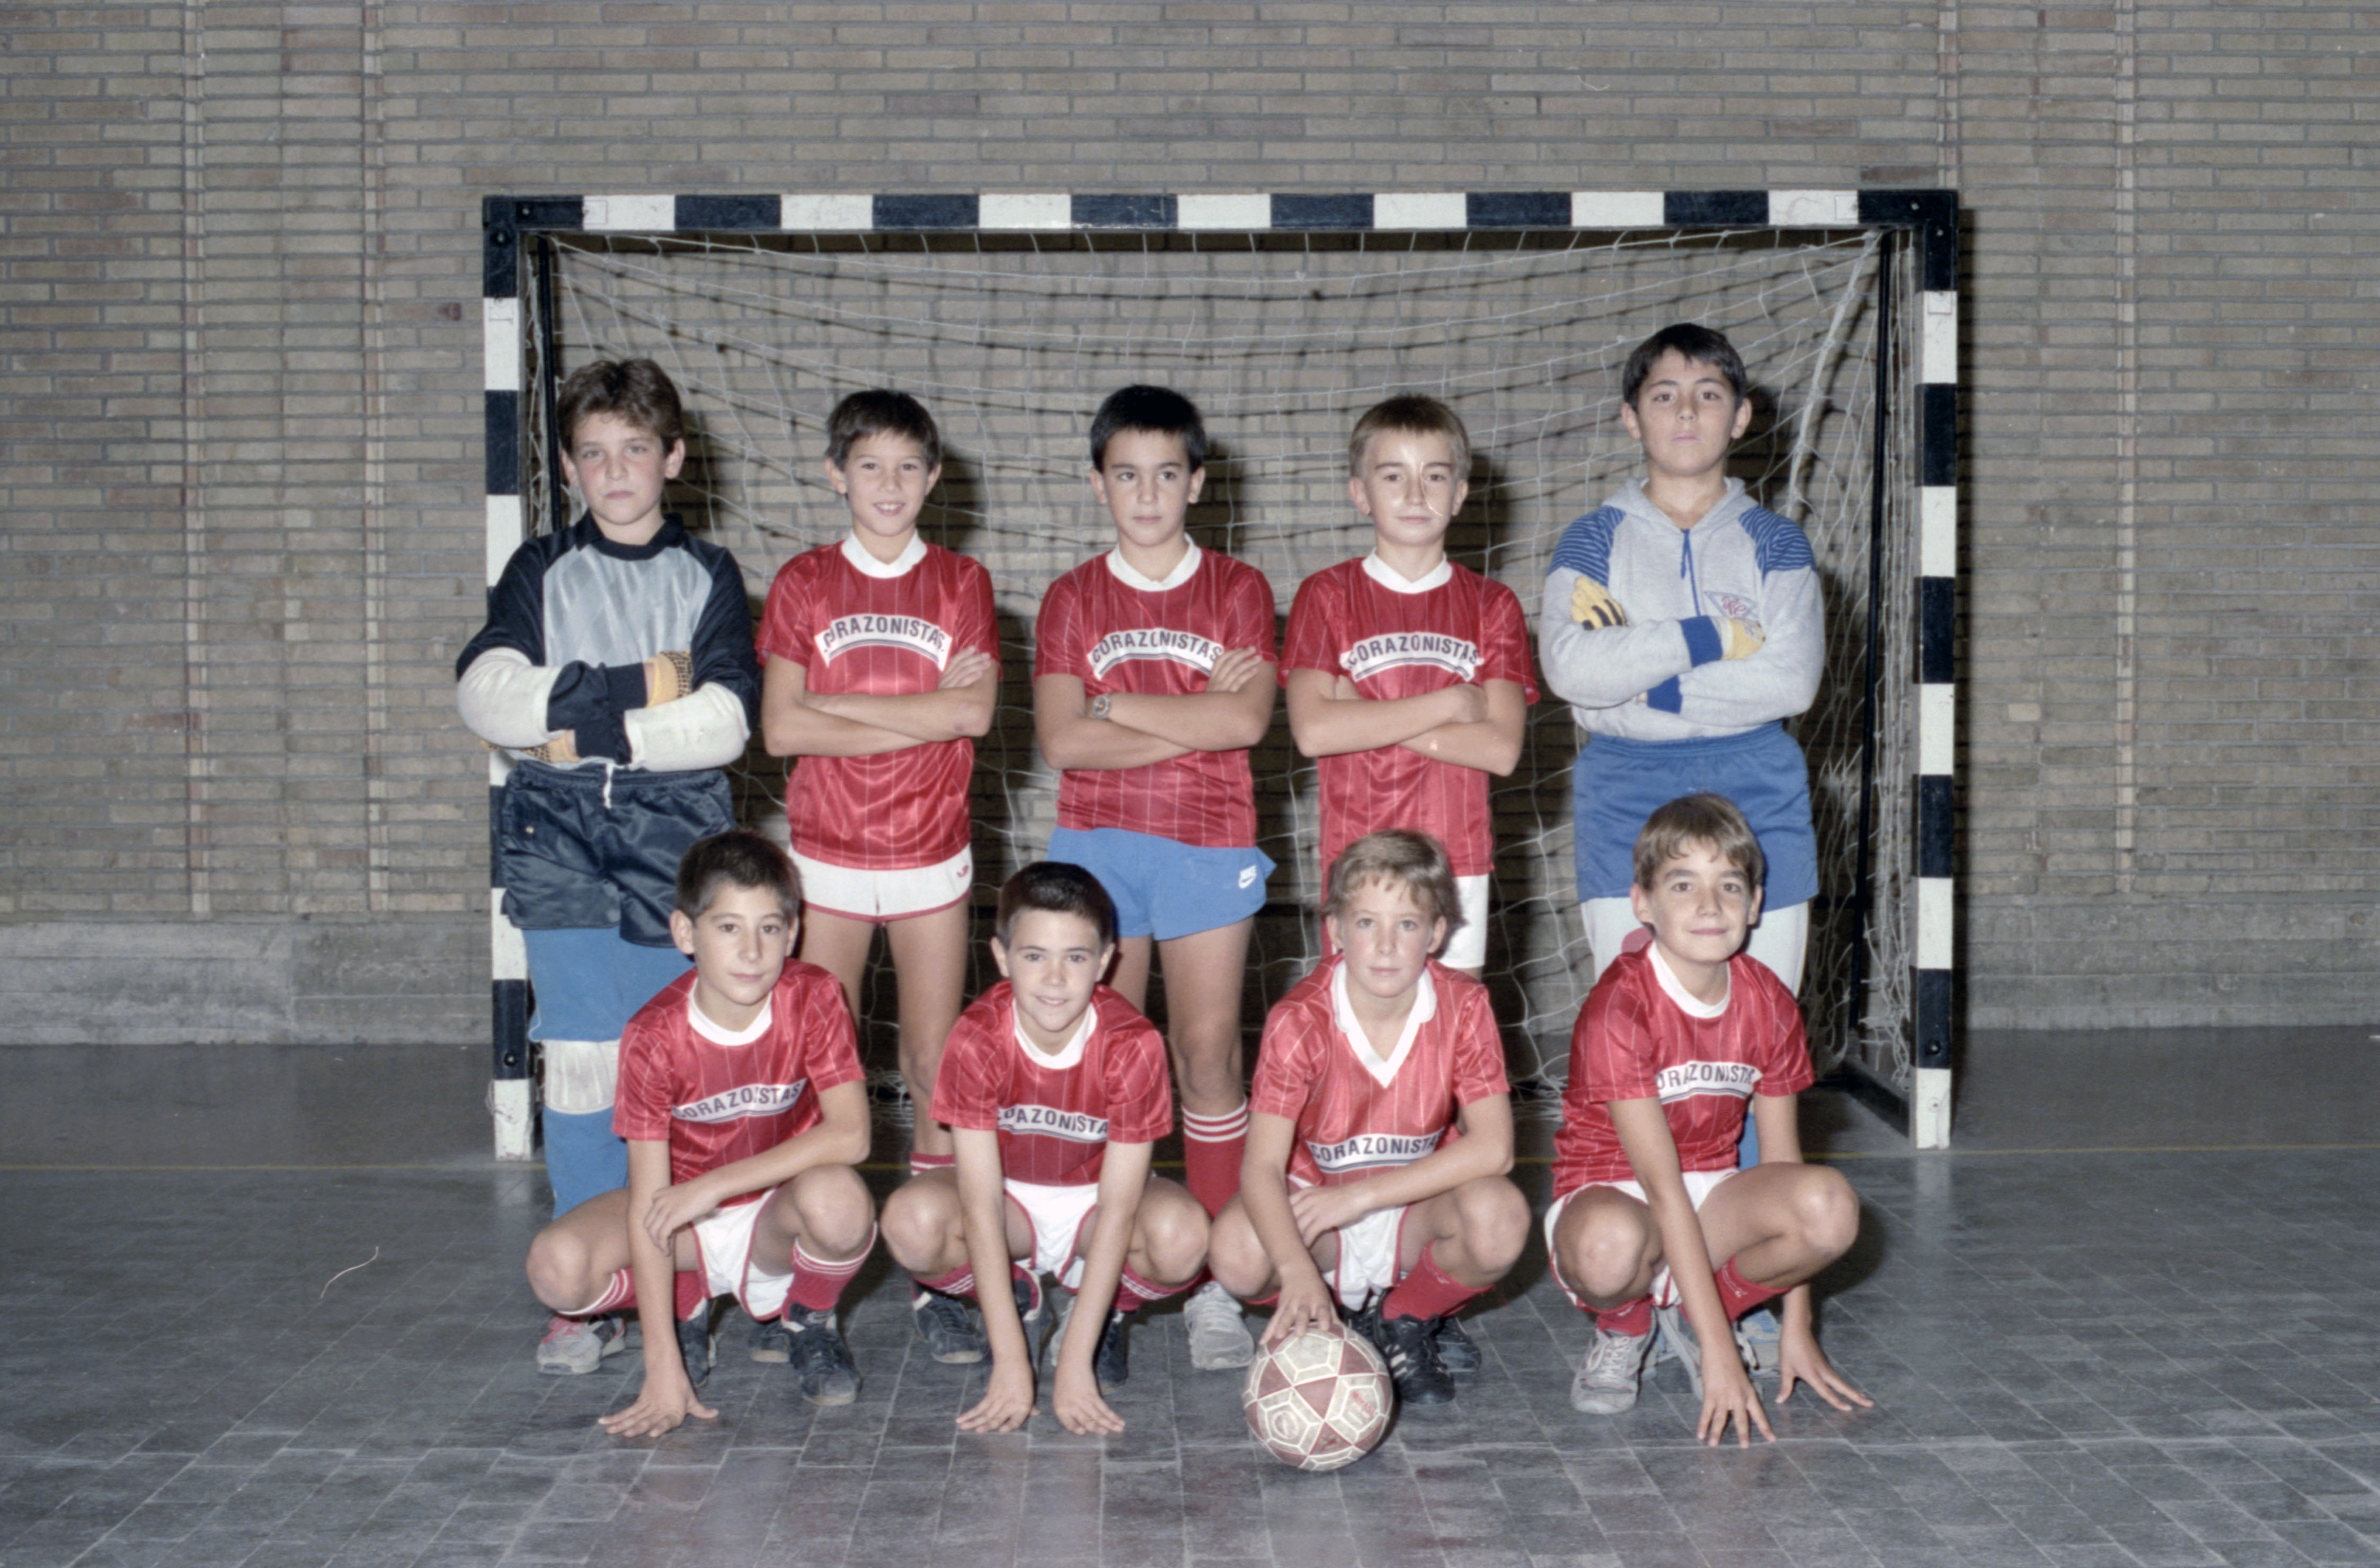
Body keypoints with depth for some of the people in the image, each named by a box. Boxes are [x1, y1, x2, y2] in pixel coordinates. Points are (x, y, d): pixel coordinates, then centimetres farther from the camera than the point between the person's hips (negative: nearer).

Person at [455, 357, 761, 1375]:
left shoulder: (708, 576, 11)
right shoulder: (542, 572, 13)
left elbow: (725, 721, -5)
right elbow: (485, 693, -4)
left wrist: (583, 729, -10)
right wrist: (636, 687, -11)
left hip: (677, 837, 0)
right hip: (563, 842, 0)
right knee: (583, 1063, -5)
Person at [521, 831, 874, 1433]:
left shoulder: (813, 1000, -17)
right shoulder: (654, 1035, -19)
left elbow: (850, 1134, -27)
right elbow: (646, 1202, -22)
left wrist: (713, 1185, -31)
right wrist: (663, 1368, -29)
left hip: (777, 1216, 0)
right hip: (687, 1225, 1)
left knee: (836, 1198, -36)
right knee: (557, 1266, -27)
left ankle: (810, 1321, -1)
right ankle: (685, 1306, 6)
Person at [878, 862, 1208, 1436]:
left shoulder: (1134, 1045, -25)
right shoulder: (977, 1039, -24)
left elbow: (1117, 1210, -26)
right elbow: (981, 1203, -26)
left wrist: (1075, 1365, -31)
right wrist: (1011, 1363, -31)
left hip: (1094, 1198, 0)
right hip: (1010, 1198, 1)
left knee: (1182, 1236, -34)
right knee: (912, 1222, -32)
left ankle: (1103, 1307, 1)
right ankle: (1018, 1298, 1)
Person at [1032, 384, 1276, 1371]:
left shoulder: (1236, 590, 6)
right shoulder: (1073, 599, 8)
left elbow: (1248, 720, -10)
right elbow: (1062, 742, -6)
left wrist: (1118, 705, -7)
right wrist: (1196, 716, -10)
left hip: (1209, 844, -1)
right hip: (1095, 844, 1)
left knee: (1207, 1057, -2)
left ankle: (1216, 1286, 3)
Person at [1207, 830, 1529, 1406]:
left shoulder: (1463, 1007, -13)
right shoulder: (1299, 1021, -18)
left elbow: (1493, 1147, -20)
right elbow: (1262, 1166, -26)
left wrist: (1362, 1195, -25)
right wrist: (1299, 1272, -45)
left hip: (1415, 1207, 1)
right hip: (1316, 1200, -1)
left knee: (1500, 1219, -33)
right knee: (1238, 1253, -34)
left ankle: (1404, 1319, -1)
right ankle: (1318, 1321, 3)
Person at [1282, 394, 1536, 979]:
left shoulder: (1492, 605, 7)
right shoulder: (1326, 596, 3)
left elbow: (1501, 748, -6)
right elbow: (1313, 730, -12)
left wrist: (1368, 719, -10)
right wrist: (1449, 703, -9)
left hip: (1459, 859, 1)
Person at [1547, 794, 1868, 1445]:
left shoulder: (1769, 1005, -4)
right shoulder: (1619, 1008, -22)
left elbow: (1781, 1160, 0)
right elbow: (1661, 1184, -27)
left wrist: (1797, 1326, -3)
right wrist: (1720, 1353, -31)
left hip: (1711, 1200, 5)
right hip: (1609, 1194, -5)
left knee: (1831, 1206, -27)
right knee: (1611, 1246, -42)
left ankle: (1688, 1313, 1)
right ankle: (1624, 1326, -2)